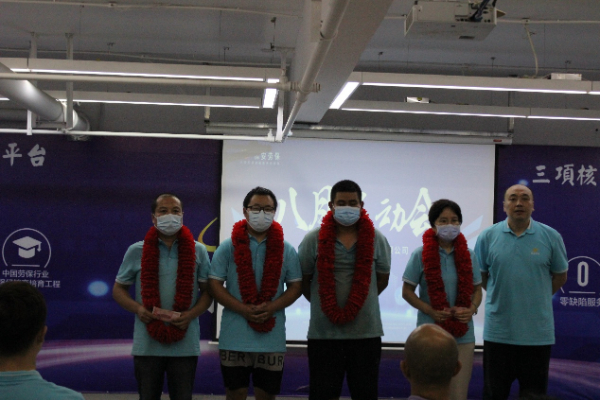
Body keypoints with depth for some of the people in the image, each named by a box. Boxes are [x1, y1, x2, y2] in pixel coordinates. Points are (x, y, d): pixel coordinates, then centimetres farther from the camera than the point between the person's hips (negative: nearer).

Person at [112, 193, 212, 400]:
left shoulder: (197, 251, 4)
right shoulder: (136, 251, 4)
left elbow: (207, 291, 6)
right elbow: (118, 289, 9)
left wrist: (192, 314, -12)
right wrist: (137, 308, -10)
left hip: (185, 344, 0)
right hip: (147, 344, 0)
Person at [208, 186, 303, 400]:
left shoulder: (286, 250, 6)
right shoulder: (228, 247, 2)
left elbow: (296, 286, 6)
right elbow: (214, 284, -2)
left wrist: (271, 307, -12)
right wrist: (243, 309, -15)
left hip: (272, 337, 1)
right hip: (234, 338, -1)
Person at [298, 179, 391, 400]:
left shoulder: (376, 240, 1)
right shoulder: (313, 239, -3)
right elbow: (303, 280, 6)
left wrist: (360, 302, 11)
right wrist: (323, 304, 6)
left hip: (367, 331, 1)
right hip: (323, 332, -1)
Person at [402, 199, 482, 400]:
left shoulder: (468, 255, 5)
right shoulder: (421, 255, -4)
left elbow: (477, 290, 12)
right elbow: (407, 291, -1)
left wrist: (472, 309, -9)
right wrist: (430, 311, -16)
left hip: (463, 334, 2)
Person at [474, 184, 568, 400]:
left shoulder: (551, 237, -1)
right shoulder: (488, 237, 0)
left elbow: (560, 276, 10)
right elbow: (480, 275, 12)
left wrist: (536, 298, 8)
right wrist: (501, 295, 7)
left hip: (537, 332, 0)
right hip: (498, 331, 0)